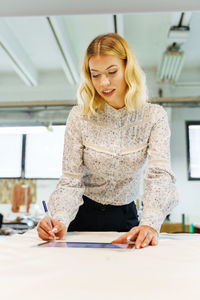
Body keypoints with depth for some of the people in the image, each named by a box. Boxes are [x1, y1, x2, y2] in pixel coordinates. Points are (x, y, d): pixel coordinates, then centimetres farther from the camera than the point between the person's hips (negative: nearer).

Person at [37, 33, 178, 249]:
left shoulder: (154, 116, -6)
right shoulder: (79, 117, -7)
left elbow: (160, 174, -17)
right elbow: (70, 181, -9)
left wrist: (150, 224, -35)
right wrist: (60, 220, -28)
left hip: (125, 218, 0)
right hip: (83, 216, 0)